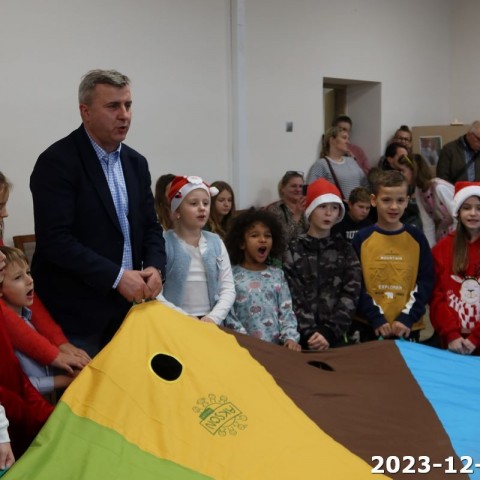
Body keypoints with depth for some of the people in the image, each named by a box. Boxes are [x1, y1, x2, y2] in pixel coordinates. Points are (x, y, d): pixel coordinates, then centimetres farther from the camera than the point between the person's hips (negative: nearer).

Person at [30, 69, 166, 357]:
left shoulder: (136, 162, 9)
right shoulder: (57, 162, -13)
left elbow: (150, 226, 13)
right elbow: (55, 239, -21)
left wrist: (155, 268, -7)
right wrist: (117, 276, -21)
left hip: (127, 305, 7)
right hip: (75, 312, -6)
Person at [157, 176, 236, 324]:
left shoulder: (215, 242, 9)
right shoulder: (164, 243, -4)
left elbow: (228, 289, 7)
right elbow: (154, 294, -9)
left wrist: (214, 317, -7)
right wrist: (185, 319, -14)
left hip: (210, 323, 3)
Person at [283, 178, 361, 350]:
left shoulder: (345, 250, 7)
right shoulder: (293, 250, 1)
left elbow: (350, 295, -2)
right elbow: (293, 298, -7)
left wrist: (328, 332, -13)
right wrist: (309, 333, -17)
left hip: (335, 337, 2)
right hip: (303, 338, -2)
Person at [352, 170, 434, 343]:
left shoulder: (417, 238, 2)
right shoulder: (361, 239, -2)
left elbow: (426, 281, 0)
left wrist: (408, 317, -9)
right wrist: (376, 318, -12)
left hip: (408, 327, 1)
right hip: (368, 326, -1)